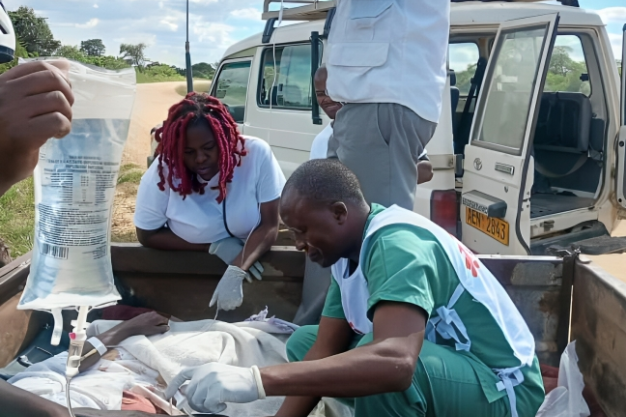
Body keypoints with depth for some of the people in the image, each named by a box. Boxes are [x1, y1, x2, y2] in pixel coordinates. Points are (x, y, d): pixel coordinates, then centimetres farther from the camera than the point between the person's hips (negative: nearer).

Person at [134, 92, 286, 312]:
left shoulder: (256, 154, -18)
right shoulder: (162, 173, -17)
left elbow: (269, 225, -15)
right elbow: (147, 235, -7)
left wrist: (236, 271, -31)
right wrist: (214, 247, -17)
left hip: (252, 263, 0)